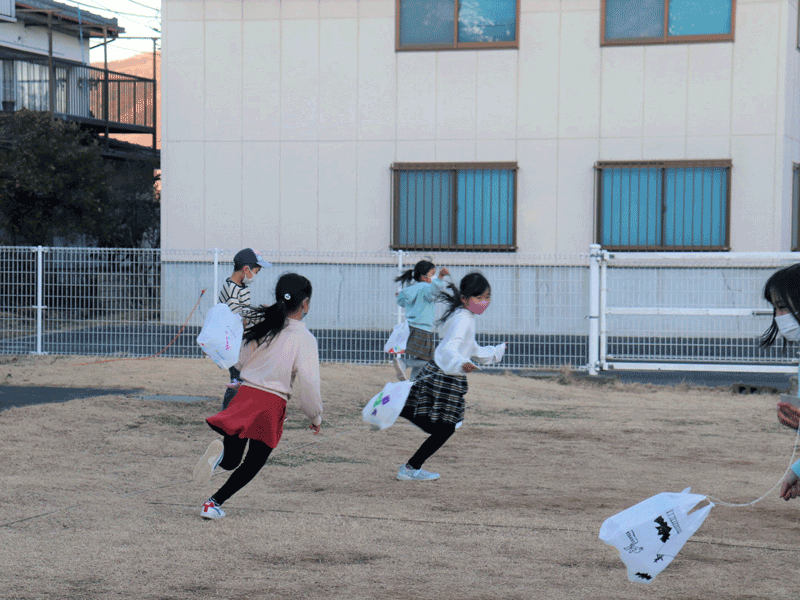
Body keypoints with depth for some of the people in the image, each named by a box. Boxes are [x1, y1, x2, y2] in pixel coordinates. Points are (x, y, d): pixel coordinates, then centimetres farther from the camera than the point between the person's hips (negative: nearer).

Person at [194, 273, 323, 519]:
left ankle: (222, 451, -24)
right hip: (272, 405, -4)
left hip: (245, 394, 4)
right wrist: (316, 417, 5)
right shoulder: (304, 338, -7)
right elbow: (308, 383, -8)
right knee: (253, 464, 13)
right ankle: (214, 503, 4)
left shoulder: (260, 324, 9)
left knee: (231, 461, 11)